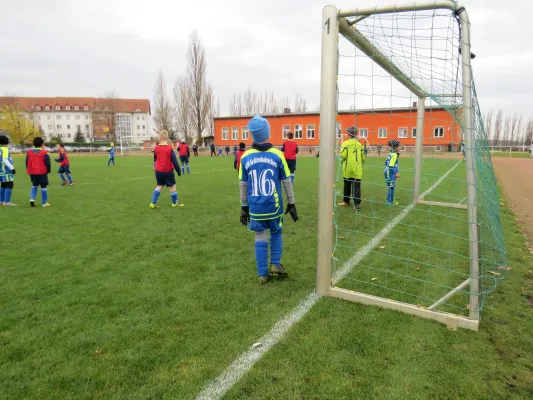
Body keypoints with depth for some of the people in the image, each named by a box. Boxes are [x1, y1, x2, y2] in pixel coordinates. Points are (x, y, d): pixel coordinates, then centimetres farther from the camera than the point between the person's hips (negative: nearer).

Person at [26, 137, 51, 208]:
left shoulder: (29, 152, 4)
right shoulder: (44, 152, -11)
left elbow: (27, 162, 9)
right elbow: (47, 163, -11)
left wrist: (29, 170, 20)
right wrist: (48, 170, 5)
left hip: (32, 172, 4)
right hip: (42, 172, -4)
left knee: (34, 185, 22)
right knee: (43, 187, 4)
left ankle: (32, 199, 2)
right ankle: (44, 203, 7)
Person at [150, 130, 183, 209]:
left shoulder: (156, 148, -1)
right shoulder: (170, 148, -15)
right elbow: (175, 161, -13)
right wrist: (178, 171, -4)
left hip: (158, 171, 5)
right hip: (168, 171, -5)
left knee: (159, 186, 17)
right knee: (172, 186, 10)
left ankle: (153, 203, 11)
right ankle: (175, 203, 21)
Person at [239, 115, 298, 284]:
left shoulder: (245, 157, -3)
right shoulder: (277, 155, -8)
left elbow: (243, 185, 4)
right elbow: (287, 182, -2)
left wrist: (244, 207, 14)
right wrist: (291, 204, 8)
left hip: (255, 207, 1)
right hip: (274, 206, -1)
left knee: (260, 238, 12)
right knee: (276, 233, 22)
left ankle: (263, 274, 16)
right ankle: (275, 264, 16)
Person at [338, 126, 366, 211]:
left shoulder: (346, 143, -6)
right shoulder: (359, 144, 7)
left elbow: (343, 155, -16)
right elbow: (363, 158, 9)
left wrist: (344, 159, 6)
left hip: (348, 168, -2)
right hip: (357, 169, 2)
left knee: (347, 185, 14)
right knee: (357, 186, 0)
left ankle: (346, 201, 27)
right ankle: (357, 204, -8)